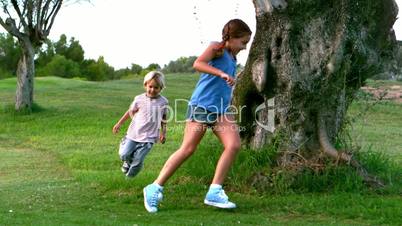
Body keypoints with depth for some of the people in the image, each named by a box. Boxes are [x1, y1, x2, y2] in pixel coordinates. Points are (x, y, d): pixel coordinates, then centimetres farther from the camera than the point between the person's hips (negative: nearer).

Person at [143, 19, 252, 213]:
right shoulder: (217, 48, -6)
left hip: (221, 110, 7)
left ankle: (214, 192, -6)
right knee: (187, 150, -6)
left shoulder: (232, 57, 17)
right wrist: (222, 73, -32)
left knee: (234, 145, -12)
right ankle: (155, 188, 6)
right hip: (201, 106, -7)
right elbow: (197, 64, -25)